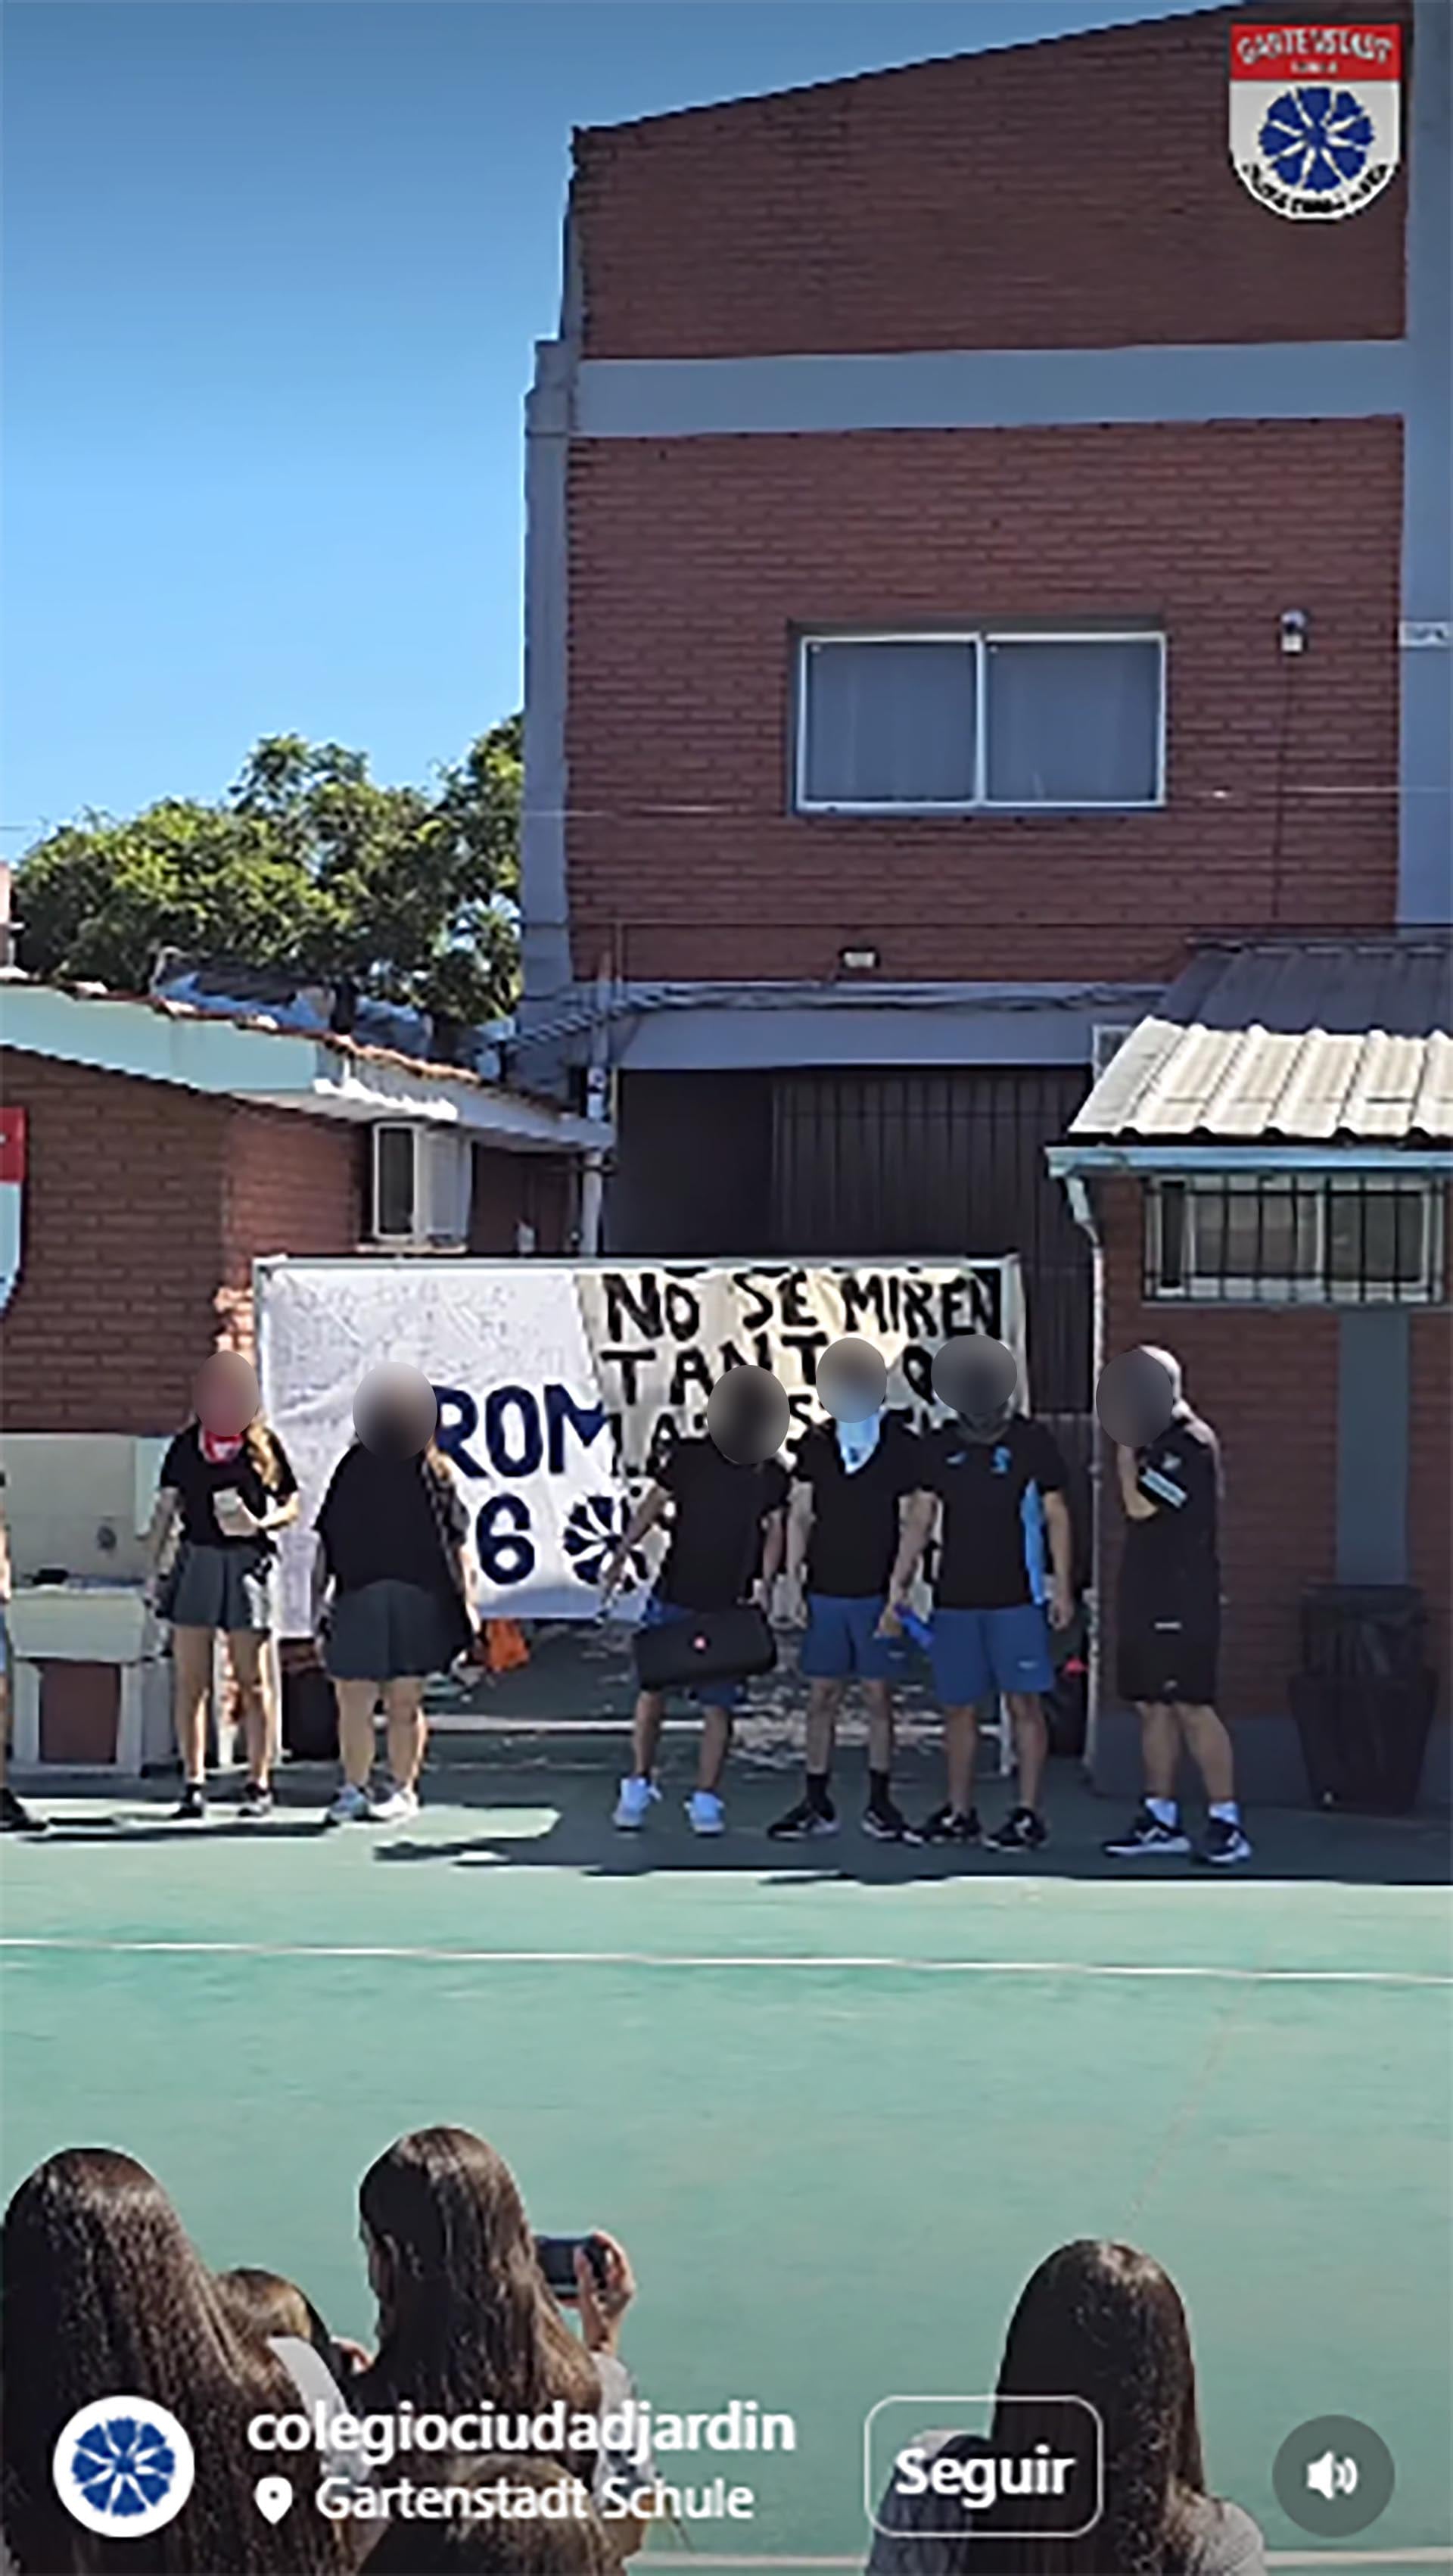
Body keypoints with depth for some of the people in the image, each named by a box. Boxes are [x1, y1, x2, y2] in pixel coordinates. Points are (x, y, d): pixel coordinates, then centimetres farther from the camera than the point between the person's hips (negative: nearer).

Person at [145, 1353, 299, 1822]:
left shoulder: (265, 1445, 2)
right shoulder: (185, 1447, 8)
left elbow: (291, 1505, 7)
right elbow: (166, 1510, 12)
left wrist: (260, 1524, -13)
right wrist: (152, 1568, 6)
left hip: (246, 1563, -2)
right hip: (195, 1561, 2)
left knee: (253, 1681, 1)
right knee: (190, 1680, 1)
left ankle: (259, 1783, 9)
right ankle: (193, 1784, 6)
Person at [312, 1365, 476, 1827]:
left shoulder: (432, 1472, 3)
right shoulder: (352, 1468, 11)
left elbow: (455, 1543, 1)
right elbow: (326, 1541, 13)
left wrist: (464, 1602, -6)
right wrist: (319, 1596, 8)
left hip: (416, 1599, -3)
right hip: (356, 1599, 3)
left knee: (404, 1702, 2)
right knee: (352, 1700, 3)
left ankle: (403, 1789, 12)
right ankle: (353, 1790, 14)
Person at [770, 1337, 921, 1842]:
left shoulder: (901, 1445, -4)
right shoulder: (815, 1443, 3)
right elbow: (800, 1515, 8)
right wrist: (792, 1582, 2)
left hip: (877, 1592, -2)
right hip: (824, 1589, 2)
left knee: (878, 1695, 2)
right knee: (821, 1695, 5)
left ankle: (880, 1804, 10)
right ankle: (816, 1804, 11)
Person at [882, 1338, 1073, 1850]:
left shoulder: (1032, 1440, -1)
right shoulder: (938, 1447, 8)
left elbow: (1055, 1516, 1)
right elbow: (919, 1520, 10)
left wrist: (1062, 1586, -4)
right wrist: (899, 1586, 4)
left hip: (1016, 1597, -4)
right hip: (955, 1597, 4)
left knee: (1024, 1703, -3)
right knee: (957, 1707, 8)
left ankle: (1027, 1813, 1)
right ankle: (959, 1812, 17)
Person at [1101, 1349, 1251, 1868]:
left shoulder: (1190, 1444, -13)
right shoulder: (1153, 1445, 16)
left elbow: (1139, 1506, -20)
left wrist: (1126, 1449, -12)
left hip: (1182, 1605, -10)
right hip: (1147, 1600, 10)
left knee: (1192, 1707, -9)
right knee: (1152, 1708, 11)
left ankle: (1227, 1822, -5)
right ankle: (1160, 1820, 17)